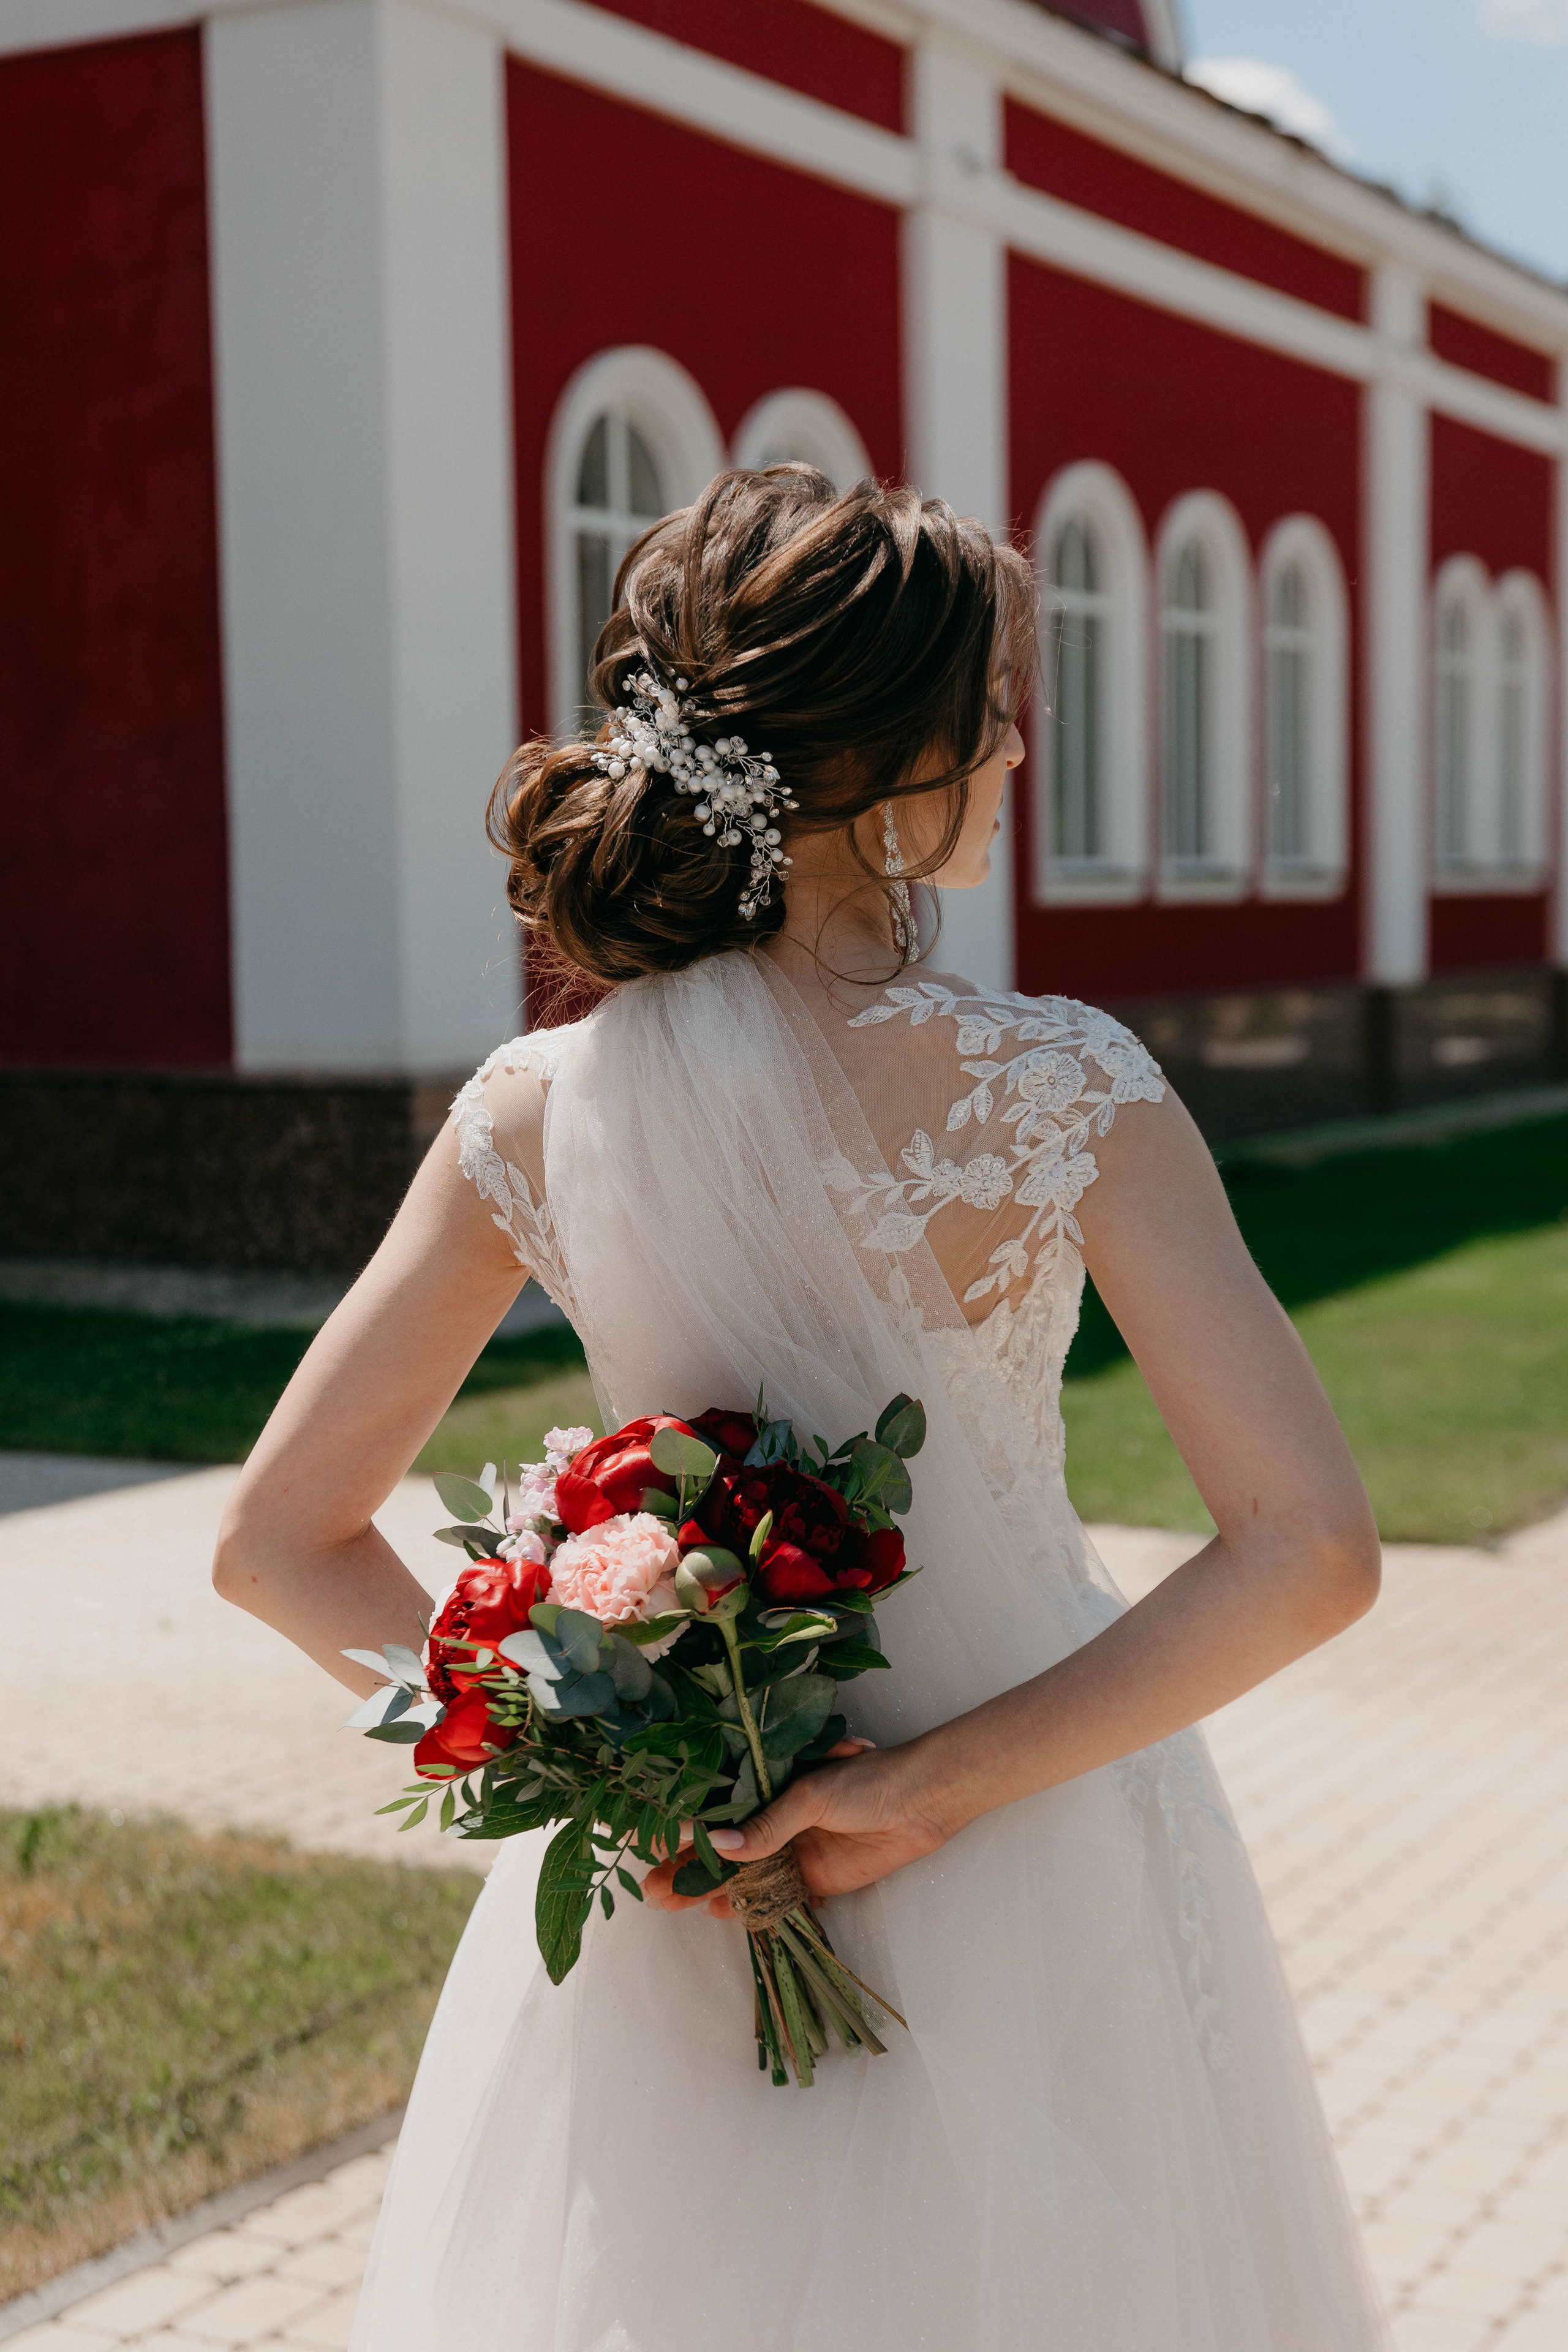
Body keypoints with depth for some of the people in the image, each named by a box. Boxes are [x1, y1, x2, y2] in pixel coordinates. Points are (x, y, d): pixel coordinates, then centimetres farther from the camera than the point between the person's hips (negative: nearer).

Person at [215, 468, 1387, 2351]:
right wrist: (941, 1784, -19)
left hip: (679, 1876, 2)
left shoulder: (536, 1113, -12)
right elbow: (1309, 1551, -24)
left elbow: (279, 1546, -7)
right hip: (1040, 1879, -1)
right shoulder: (1065, 1094, -20)